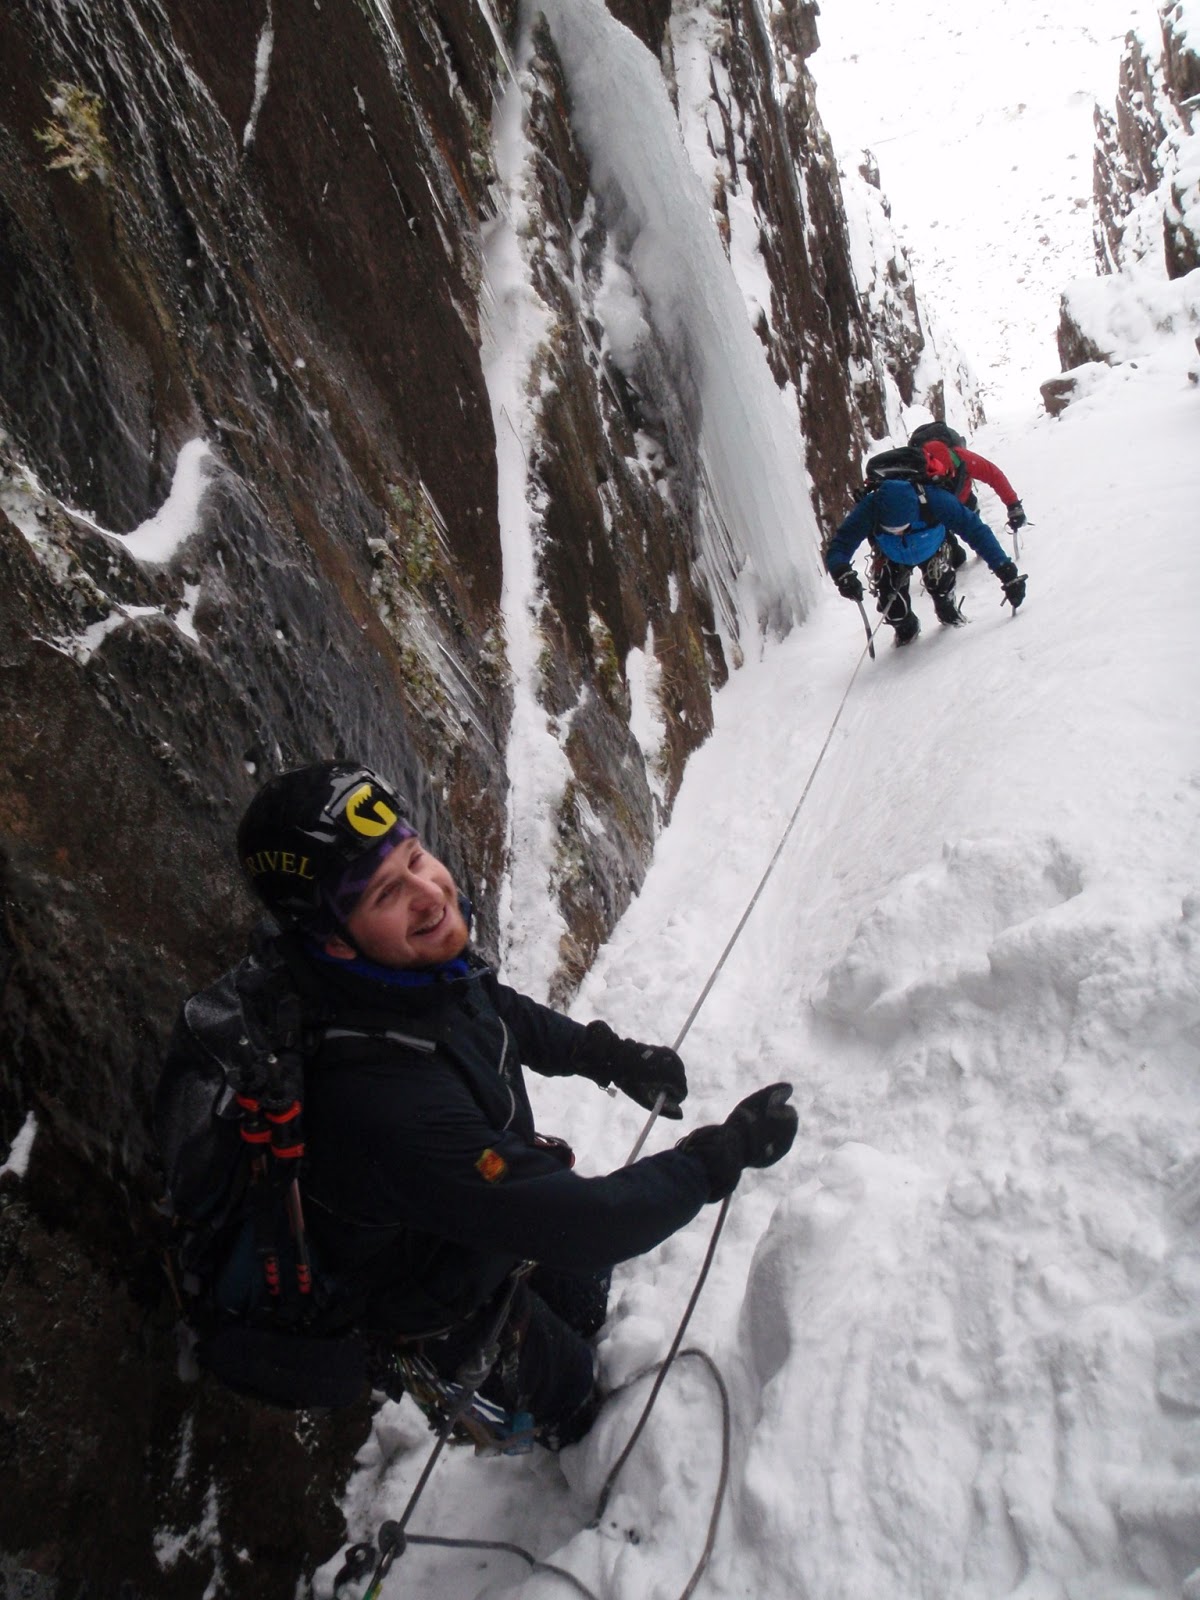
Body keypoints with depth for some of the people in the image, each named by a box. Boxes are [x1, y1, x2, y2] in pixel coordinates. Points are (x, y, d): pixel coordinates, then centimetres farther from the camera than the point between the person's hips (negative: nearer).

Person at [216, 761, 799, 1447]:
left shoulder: (430, 961, -22)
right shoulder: (379, 1097, -47)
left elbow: (504, 1014, 4)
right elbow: (573, 1224, -39)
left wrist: (612, 1056, -5)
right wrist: (726, 1152, -30)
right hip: (448, 1321, -6)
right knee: (572, 1397, 22)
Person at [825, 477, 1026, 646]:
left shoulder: (934, 501, -42)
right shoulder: (869, 509, -41)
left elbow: (976, 530, -35)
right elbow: (837, 549, -37)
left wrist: (1005, 570, -41)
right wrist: (843, 574, -60)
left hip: (932, 550, 1)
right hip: (892, 558, 0)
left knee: (939, 583, -21)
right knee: (895, 611, -16)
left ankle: (949, 612, 15)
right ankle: (906, 630, 21)